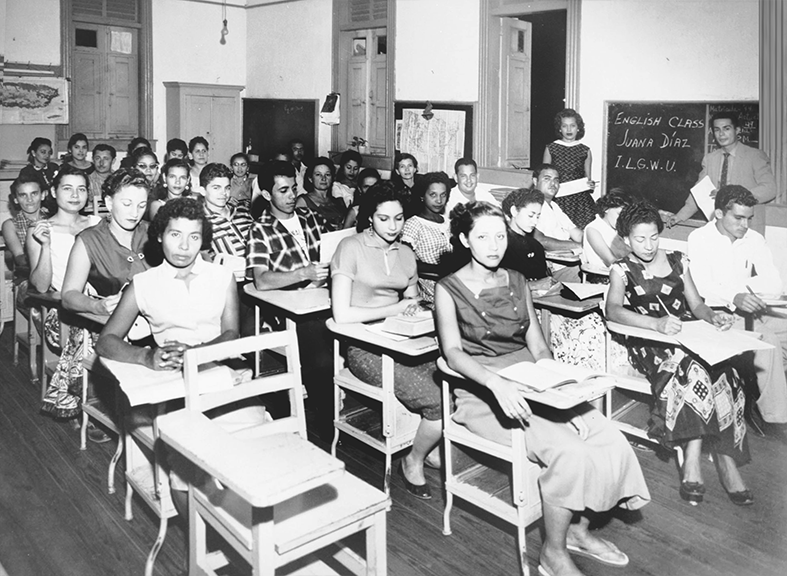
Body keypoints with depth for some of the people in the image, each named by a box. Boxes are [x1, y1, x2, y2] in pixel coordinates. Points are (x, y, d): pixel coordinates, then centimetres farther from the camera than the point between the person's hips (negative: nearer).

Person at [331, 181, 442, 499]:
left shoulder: (405, 254, 16)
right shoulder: (350, 248, -5)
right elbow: (341, 314, -12)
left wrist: (412, 307, 3)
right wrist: (393, 309, -8)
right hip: (364, 348, -6)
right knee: (438, 401, -22)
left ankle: (427, 446, 7)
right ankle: (413, 462, 6)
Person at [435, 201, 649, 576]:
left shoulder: (517, 281, 13)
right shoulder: (449, 289, -3)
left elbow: (538, 346, 10)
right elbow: (453, 352, -16)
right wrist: (497, 383, -32)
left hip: (530, 385, 6)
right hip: (483, 393, -5)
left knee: (610, 441, -14)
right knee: (567, 450, -26)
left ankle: (578, 529, 9)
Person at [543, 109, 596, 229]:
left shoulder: (585, 151, 10)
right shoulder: (551, 149, 7)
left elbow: (587, 179, 15)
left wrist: (591, 185, -6)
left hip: (580, 201, 1)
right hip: (557, 200, -1)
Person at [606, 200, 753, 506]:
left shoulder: (677, 261, 18)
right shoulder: (622, 270, 4)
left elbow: (696, 304, 17)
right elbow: (613, 311, -14)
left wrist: (712, 316, -7)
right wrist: (657, 323, -29)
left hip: (688, 339, 4)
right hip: (648, 345, -4)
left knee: (720, 371, -28)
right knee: (695, 371, -33)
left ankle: (693, 461, -24)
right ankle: (724, 461, -24)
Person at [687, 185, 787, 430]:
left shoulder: (754, 239, 10)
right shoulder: (700, 238, -7)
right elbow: (701, 284, -20)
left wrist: (746, 286, -15)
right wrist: (734, 297, -37)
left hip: (753, 308, 6)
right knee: (767, 339, -27)